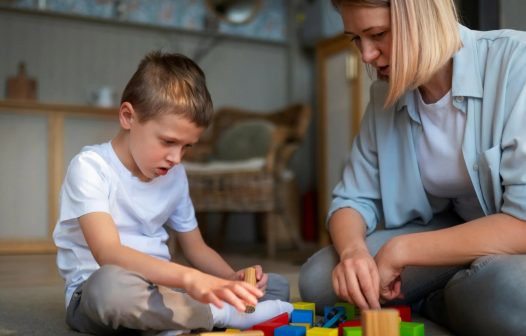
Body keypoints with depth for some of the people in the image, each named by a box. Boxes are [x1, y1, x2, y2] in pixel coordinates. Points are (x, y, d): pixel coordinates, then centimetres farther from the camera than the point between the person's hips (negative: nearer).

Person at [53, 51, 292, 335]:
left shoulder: (175, 176, 6)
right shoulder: (90, 167, -14)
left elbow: (195, 247, 15)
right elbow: (108, 254, -29)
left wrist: (233, 279, -7)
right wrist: (188, 278, -43)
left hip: (159, 288, 6)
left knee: (276, 285, -2)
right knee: (111, 284, -43)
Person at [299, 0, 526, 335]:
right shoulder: (385, 96, 1)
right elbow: (354, 200, 2)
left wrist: (399, 251, -23)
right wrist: (352, 250, -21)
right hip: (449, 236, 5)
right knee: (318, 281, -13)